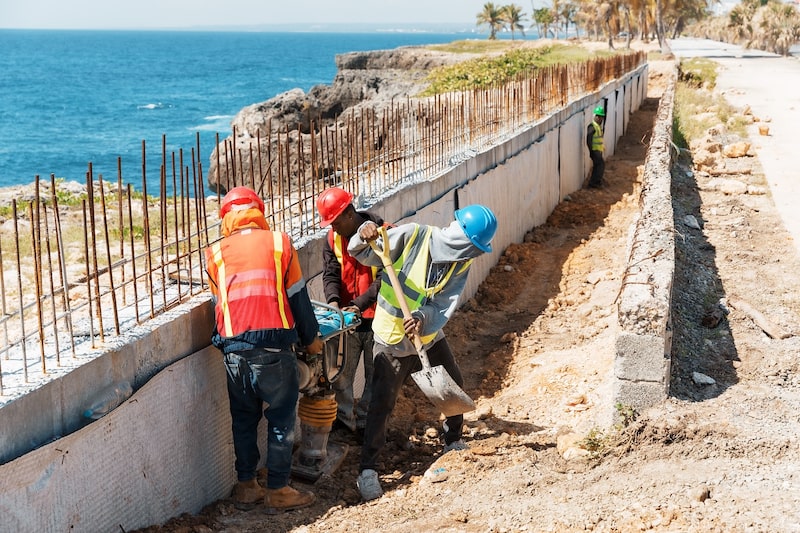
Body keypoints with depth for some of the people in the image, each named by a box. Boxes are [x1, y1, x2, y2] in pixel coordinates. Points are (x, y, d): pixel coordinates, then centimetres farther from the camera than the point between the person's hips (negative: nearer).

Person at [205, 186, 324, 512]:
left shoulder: (215, 254, 8)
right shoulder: (279, 243, 3)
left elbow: (220, 300, 15)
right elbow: (298, 297, 6)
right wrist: (311, 339, 17)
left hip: (233, 348, 3)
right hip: (274, 345, -3)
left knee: (243, 419, 16)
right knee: (281, 418, 7)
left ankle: (246, 487, 21)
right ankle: (278, 490, 11)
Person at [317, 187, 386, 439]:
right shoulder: (333, 239, 3)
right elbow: (331, 275, -2)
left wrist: (359, 304, -27)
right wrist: (333, 301, -22)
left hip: (376, 317, -4)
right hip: (345, 316, 4)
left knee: (376, 376, 7)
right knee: (339, 374, 5)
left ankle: (365, 423, 20)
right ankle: (344, 422, 18)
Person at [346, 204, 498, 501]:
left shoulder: (462, 264, -8)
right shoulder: (411, 237, -22)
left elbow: (446, 306, -17)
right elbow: (363, 254, -15)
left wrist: (423, 318, -38)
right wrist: (364, 237, -38)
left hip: (430, 337, 5)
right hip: (391, 340, -5)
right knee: (382, 404, -7)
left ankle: (453, 442, 41)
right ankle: (368, 470, 1)